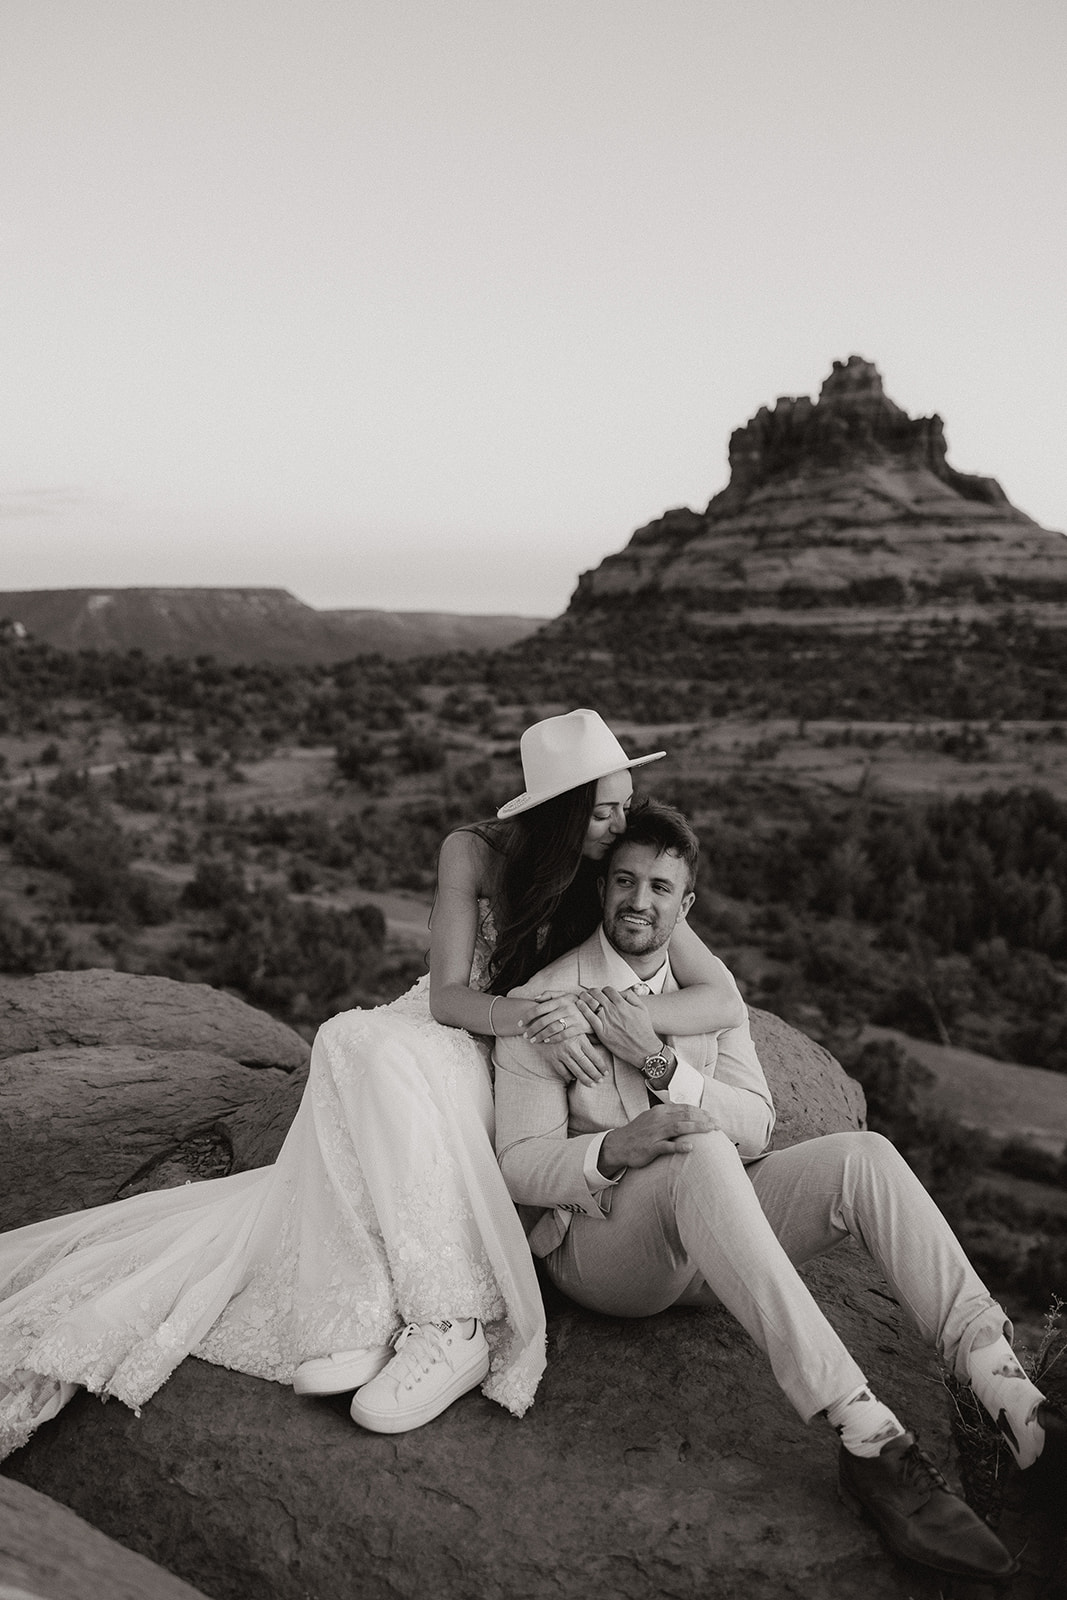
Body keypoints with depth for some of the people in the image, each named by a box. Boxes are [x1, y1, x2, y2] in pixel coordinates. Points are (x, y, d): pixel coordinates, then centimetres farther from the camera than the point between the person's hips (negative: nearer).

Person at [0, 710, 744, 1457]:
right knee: (351, 1041, -32)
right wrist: (529, 1017, -34)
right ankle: (367, 1311, -35)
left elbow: (724, 995, -13)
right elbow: (449, 996, -13)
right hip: (446, 1038, 2)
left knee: (365, 1048, -32)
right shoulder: (476, 853, -8)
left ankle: (454, 1330, -38)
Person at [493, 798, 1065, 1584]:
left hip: (711, 1233, 5)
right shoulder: (545, 1002, -7)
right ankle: (869, 1438, -41)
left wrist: (663, 1063, -17)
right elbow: (521, 1164, -10)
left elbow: (757, 1128, -1)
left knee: (862, 1153, -19)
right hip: (599, 1240, -5)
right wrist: (614, 1151, -30)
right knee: (702, 1154, -37)